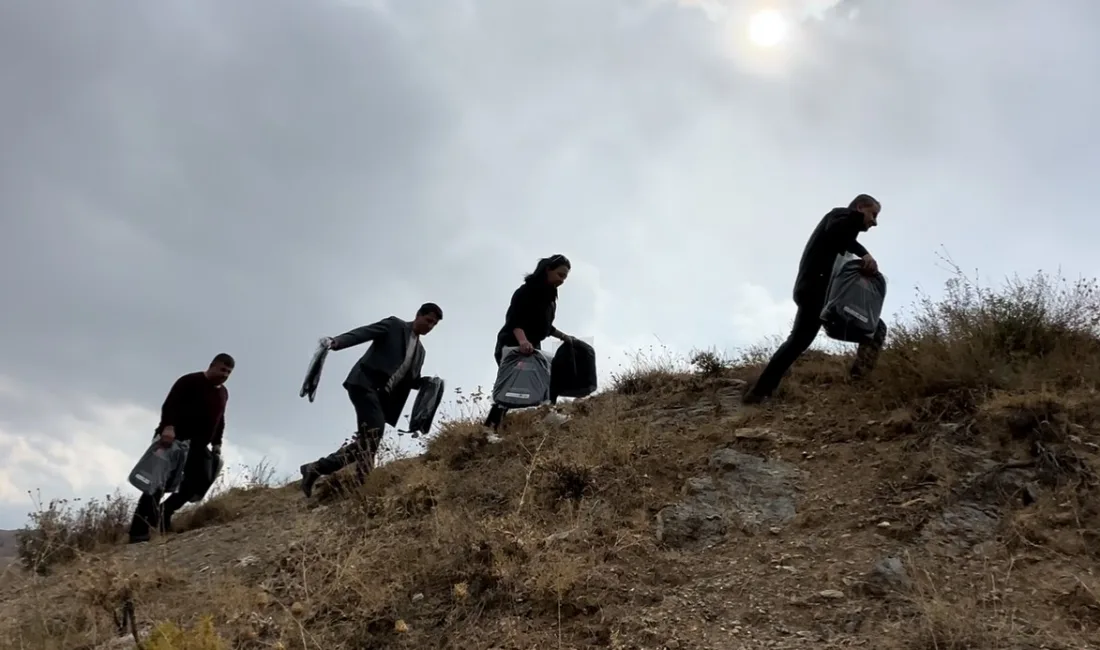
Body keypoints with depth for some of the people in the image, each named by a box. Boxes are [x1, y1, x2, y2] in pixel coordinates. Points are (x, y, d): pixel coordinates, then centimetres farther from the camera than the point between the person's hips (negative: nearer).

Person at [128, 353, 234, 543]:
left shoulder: (223, 393, 15)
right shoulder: (190, 381, -9)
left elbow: (219, 421, 22)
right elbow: (170, 405, -21)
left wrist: (216, 443, 10)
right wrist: (168, 426, -37)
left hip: (197, 446, 8)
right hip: (173, 439, -8)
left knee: (200, 482, -4)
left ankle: (163, 514, 10)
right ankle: (139, 532, -15)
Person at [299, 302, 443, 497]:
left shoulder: (419, 350, 25)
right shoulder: (394, 325, 6)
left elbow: (411, 380, 25)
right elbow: (363, 332, -7)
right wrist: (337, 341, -26)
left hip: (383, 396, 8)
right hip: (365, 383, -8)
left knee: (368, 439, -2)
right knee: (374, 431, -24)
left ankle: (316, 468, 7)